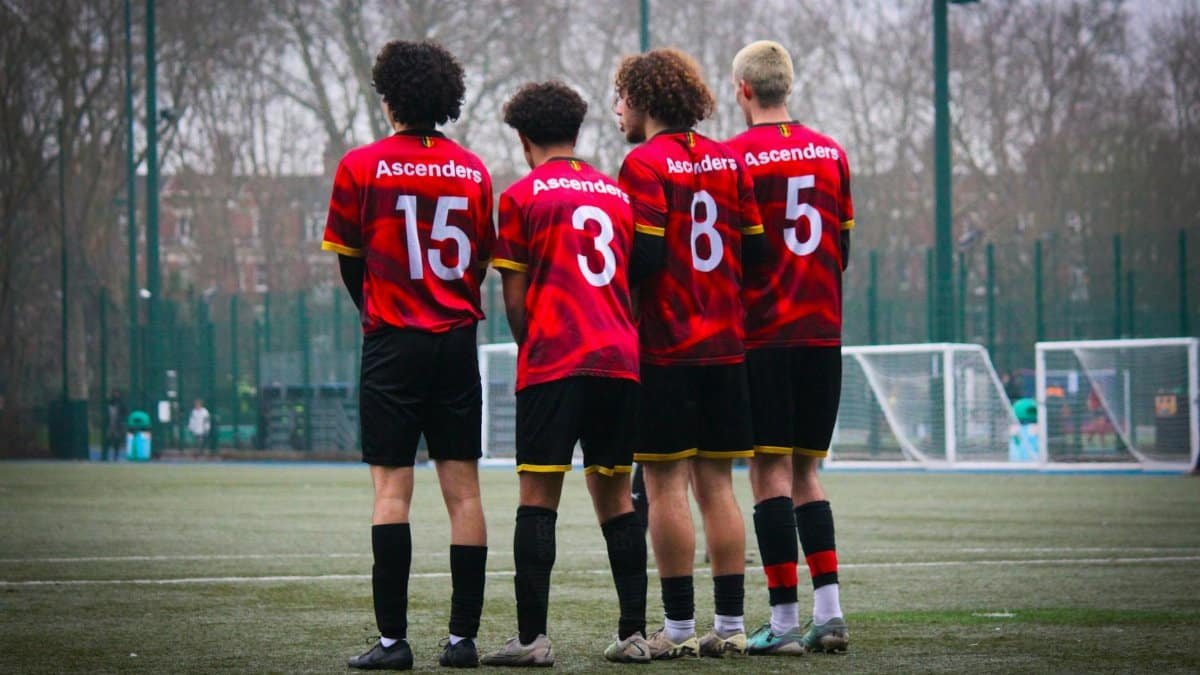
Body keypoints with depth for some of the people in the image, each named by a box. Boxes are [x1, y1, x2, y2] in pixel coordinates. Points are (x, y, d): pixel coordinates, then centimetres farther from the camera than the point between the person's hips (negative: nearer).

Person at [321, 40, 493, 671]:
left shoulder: (362, 165, -4)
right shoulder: (473, 171, 6)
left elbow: (348, 259, 3)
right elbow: (482, 261, 11)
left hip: (392, 343, -3)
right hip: (457, 343, 3)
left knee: (391, 488, -3)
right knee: (462, 488, 3)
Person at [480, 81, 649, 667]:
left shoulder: (521, 197, 1)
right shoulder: (618, 194, 16)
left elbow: (515, 296, 1)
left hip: (553, 362, -5)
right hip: (621, 358, 5)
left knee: (538, 496, -4)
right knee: (614, 496, 10)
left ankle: (532, 637, -9)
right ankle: (634, 634, 8)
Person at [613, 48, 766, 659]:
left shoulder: (645, 163, -8)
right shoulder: (727, 160, 11)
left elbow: (643, 257, -14)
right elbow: (755, 247, 9)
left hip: (665, 349, -6)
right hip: (725, 345, 6)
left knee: (665, 483, -3)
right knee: (716, 483, 9)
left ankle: (679, 627, -4)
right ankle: (730, 625, 8)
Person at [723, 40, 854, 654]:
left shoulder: (734, 157, -7)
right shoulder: (832, 154, 9)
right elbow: (843, 248, 14)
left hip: (762, 333, -5)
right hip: (822, 330, 5)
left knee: (769, 470, -3)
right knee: (805, 471, 12)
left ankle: (785, 620, -6)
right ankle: (828, 611, 5)